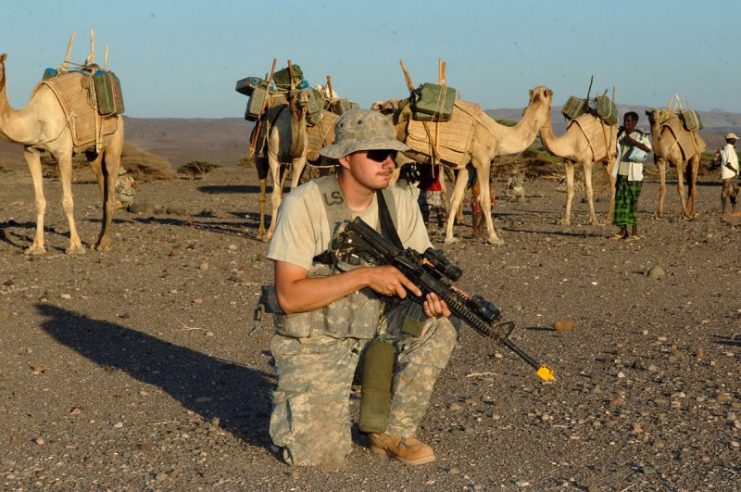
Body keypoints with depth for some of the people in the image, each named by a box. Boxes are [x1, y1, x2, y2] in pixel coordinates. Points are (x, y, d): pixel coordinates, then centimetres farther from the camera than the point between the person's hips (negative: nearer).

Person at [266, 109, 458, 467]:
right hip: (314, 339, -5)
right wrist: (365, 276, -30)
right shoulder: (304, 204, -20)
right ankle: (294, 403, 19)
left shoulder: (400, 203, -4)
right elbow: (288, 296, -24)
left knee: (439, 327, -22)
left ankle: (393, 432, -3)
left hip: (377, 327, 5)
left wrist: (431, 293, -24)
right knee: (321, 455, -18)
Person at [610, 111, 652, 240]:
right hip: (621, 172, 6)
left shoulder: (641, 136, -5)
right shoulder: (621, 134, 12)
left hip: (634, 173, -6)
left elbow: (648, 148, -21)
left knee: (632, 201, -4)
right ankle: (622, 230, 9)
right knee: (620, 200, 3)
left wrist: (633, 141, -22)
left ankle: (635, 232, 1)